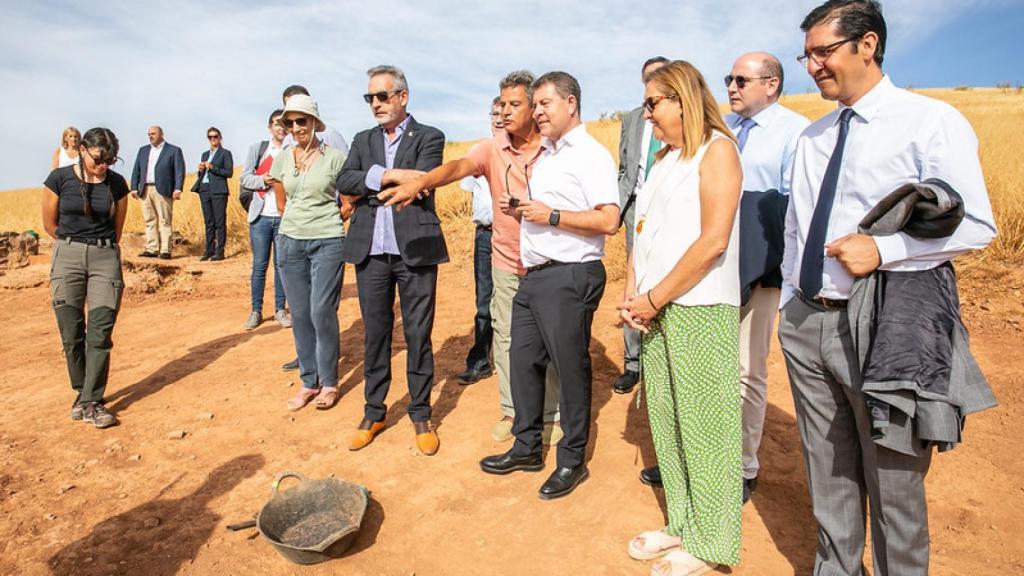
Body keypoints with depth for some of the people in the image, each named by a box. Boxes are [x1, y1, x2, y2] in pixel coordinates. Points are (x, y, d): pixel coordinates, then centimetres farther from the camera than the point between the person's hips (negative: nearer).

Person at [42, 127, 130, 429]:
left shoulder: (117, 183, 2)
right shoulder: (60, 178, -2)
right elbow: (49, 223, 7)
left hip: (105, 258, 0)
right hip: (67, 256, 0)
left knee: (99, 333, -5)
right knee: (71, 334, 3)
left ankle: (92, 402, 0)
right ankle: (81, 392, 22)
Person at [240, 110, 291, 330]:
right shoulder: (257, 148, 8)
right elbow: (244, 178, 5)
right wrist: (263, 180, -12)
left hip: (285, 217, 0)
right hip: (261, 215, 1)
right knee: (259, 265, 3)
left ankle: (280, 309, 14)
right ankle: (256, 311, 12)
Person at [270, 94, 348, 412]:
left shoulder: (335, 157, -5)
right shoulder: (281, 159, 7)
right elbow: (281, 204, 18)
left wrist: (326, 222, 9)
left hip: (327, 242, -4)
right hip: (290, 242, 4)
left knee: (322, 313, -6)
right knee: (300, 315, 7)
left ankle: (329, 383, 10)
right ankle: (308, 382, 19)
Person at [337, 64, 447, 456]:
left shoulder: (429, 137, 3)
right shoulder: (363, 140, 16)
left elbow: (424, 183, -14)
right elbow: (344, 182, -1)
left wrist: (368, 188, -7)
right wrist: (390, 175, -13)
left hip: (415, 250, -3)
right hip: (371, 252, 4)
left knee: (419, 336, 4)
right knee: (375, 334, 11)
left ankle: (421, 415, 19)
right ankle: (374, 412, 26)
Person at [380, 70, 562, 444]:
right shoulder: (493, 149, -1)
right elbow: (458, 167, -19)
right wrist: (419, 182, -37)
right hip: (507, 261, 2)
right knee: (506, 337, 9)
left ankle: (552, 414, 25)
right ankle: (511, 410, 27)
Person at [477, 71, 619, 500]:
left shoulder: (591, 154, -9)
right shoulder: (545, 155, 19)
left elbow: (608, 220, -19)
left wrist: (551, 215, -19)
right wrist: (518, 207, 8)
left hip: (570, 276, -9)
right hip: (534, 275, 9)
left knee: (571, 368, 2)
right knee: (523, 361, 14)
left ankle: (572, 460, 18)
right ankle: (527, 448, 30)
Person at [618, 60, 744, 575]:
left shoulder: (716, 149, -5)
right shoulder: (663, 158, 18)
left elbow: (713, 240, -15)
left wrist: (654, 298, -13)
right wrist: (632, 292, 1)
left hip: (699, 309, -7)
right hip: (656, 309, 7)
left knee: (703, 425, 2)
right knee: (665, 421, 12)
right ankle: (681, 524, 28)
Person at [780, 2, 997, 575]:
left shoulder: (931, 121, -5)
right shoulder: (812, 137, 13)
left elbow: (976, 225, -9)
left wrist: (882, 249, -22)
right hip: (806, 322, 6)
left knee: (893, 480, 8)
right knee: (828, 471, 18)